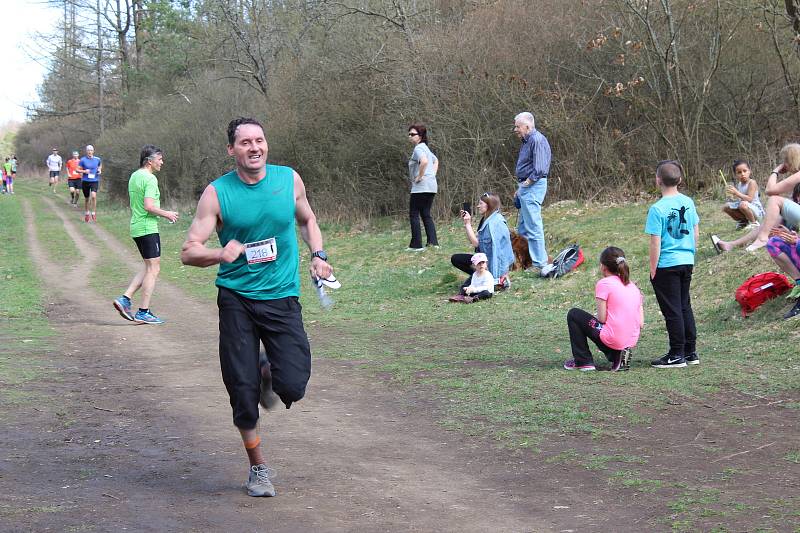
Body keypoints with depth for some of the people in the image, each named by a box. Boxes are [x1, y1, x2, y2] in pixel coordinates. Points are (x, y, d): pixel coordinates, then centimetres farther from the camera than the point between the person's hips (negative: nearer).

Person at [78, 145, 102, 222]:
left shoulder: (97, 159, 3)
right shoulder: (83, 160, -2)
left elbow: (100, 165, 24)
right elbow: (78, 170, 1)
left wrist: (100, 170, 3)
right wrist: (84, 171, -16)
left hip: (95, 181, -1)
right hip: (85, 181, 1)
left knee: (93, 196, -22)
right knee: (86, 198, 11)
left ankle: (93, 213, -9)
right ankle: (87, 213, 31)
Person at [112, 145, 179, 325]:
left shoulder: (134, 176, 15)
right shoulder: (150, 179, -15)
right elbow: (149, 206, -24)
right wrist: (166, 214, -10)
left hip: (136, 227, 10)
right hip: (148, 228, -10)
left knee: (148, 267, 17)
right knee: (153, 269, -3)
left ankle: (125, 298, 9)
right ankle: (143, 312, -1)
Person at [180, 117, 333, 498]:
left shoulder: (289, 179, 2)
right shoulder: (217, 193, -6)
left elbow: (307, 220, 21)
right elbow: (188, 252, -7)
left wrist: (317, 254, 4)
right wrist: (220, 254, -27)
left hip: (282, 298, 1)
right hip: (236, 299, -1)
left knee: (292, 387, -12)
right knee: (242, 391, 0)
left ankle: (270, 373, 26)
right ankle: (257, 467, 22)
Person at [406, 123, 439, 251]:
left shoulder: (418, 149, -12)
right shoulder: (425, 148, 19)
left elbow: (424, 161, -32)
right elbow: (436, 161, 34)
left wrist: (419, 176, -20)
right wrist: (433, 174, 21)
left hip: (421, 187, -10)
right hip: (431, 186, 10)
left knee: (414, 214, -3)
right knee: (426, 214, 13)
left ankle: (416, 245, -4)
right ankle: (433, 242, 7)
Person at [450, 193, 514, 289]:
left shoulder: (495, 222, -22)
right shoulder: (487, 220, 8)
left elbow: (476, 243, -20)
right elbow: (473, 241, 8)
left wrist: (468, 224, -13)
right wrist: (467, 223, 3)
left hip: (498, 262, -10)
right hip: (488, 258, 10)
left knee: (465, 287, -9)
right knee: (455, 259, 4)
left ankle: (499, 280, -4)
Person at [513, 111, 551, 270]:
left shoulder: (537, 140, -15)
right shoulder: (527, 141, 17)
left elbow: (539, 169, -22)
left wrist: (526, 183, -14)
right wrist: (520, 189, 16)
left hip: (533, 186, -11)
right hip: (526, 186, 11)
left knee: (533, 226, -8)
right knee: (523, 228, 15)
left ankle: (539, 263, -3)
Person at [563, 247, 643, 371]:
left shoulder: (604, 283, -7)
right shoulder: (633, 286, 13)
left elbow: (602, 319, -10)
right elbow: (641, 323, 9)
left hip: (612, 339, -7)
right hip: (632, 341, 7)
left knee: (573, 314, 12)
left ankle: (583, 361, 12)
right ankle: (617, 356, 11)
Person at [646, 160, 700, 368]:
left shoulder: (657, 209, -16)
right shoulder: (688, 202, 2)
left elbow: (656, 243, -15)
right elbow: (696, 232, 11)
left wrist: (653, 270, -8)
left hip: (667, 265, -6)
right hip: (687, 262, 6)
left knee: (672, 310, 2)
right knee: (685, 306, 16)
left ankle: (677, 355, 8)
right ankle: (690, 352, 22)